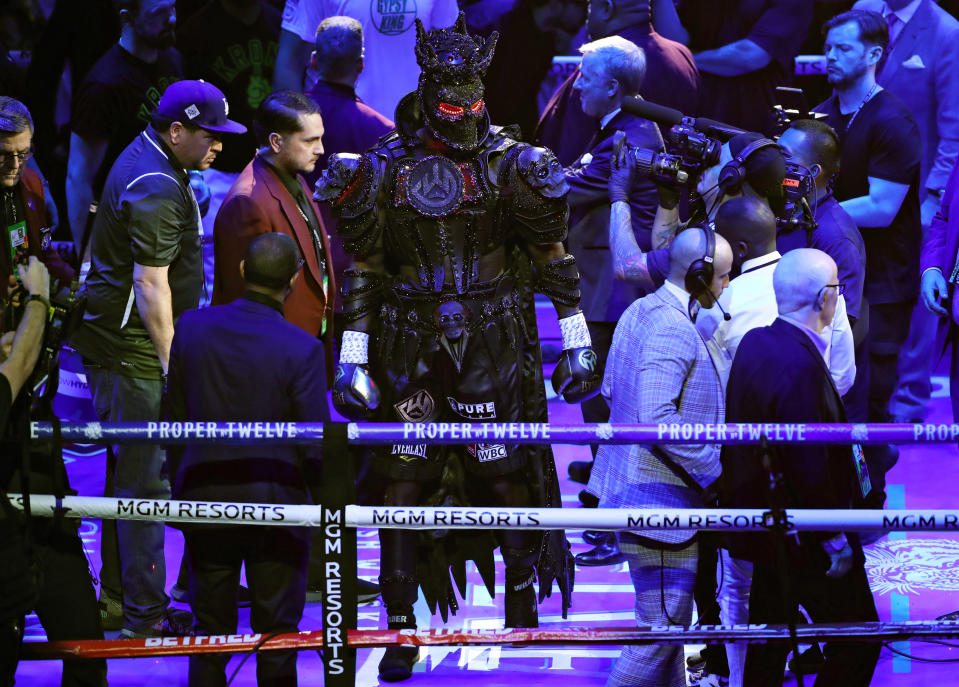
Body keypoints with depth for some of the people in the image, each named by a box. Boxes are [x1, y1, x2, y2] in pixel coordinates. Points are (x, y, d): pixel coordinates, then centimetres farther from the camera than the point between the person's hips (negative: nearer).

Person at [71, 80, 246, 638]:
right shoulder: (156, 191, -22)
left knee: (128, 469, 17)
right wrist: (173, 365, -23)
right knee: (146, 480, -6)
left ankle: (117, 596, 27)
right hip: (134, 350, -11)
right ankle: (146, 617, -2)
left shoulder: (148, 157, 12)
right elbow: (151, 285, -25)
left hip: (112, 340, 11)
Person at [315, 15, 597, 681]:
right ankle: (400, 629, 7)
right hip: (409, 350, 1)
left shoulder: (510, 162, 0)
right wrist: (352, 357, 4)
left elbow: (552, 256, 6)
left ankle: (522, 605, 19)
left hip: (493, 347, -1)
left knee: (505, 476, 0)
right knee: (403, 482, 0)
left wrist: (576, 342, 4)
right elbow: (363, 268, 7)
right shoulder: (385, 165, 1)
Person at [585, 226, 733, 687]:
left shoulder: (640, 311, 9)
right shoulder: (674, 330, -22)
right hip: (661, 498, -11)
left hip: (636, 486, 11)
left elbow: (610, 390, 20)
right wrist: (714, 471, -22)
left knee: (669, 618, 21)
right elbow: (657, 420, -30)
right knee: (664, 626, -4)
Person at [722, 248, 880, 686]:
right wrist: (835, 540, -17)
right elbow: (809, 468, -27)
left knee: (769, 637, 19)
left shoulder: (754, 342, 1)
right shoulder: (800, 366, -27)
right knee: (858, 640, 3)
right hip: (801, 536, -9)